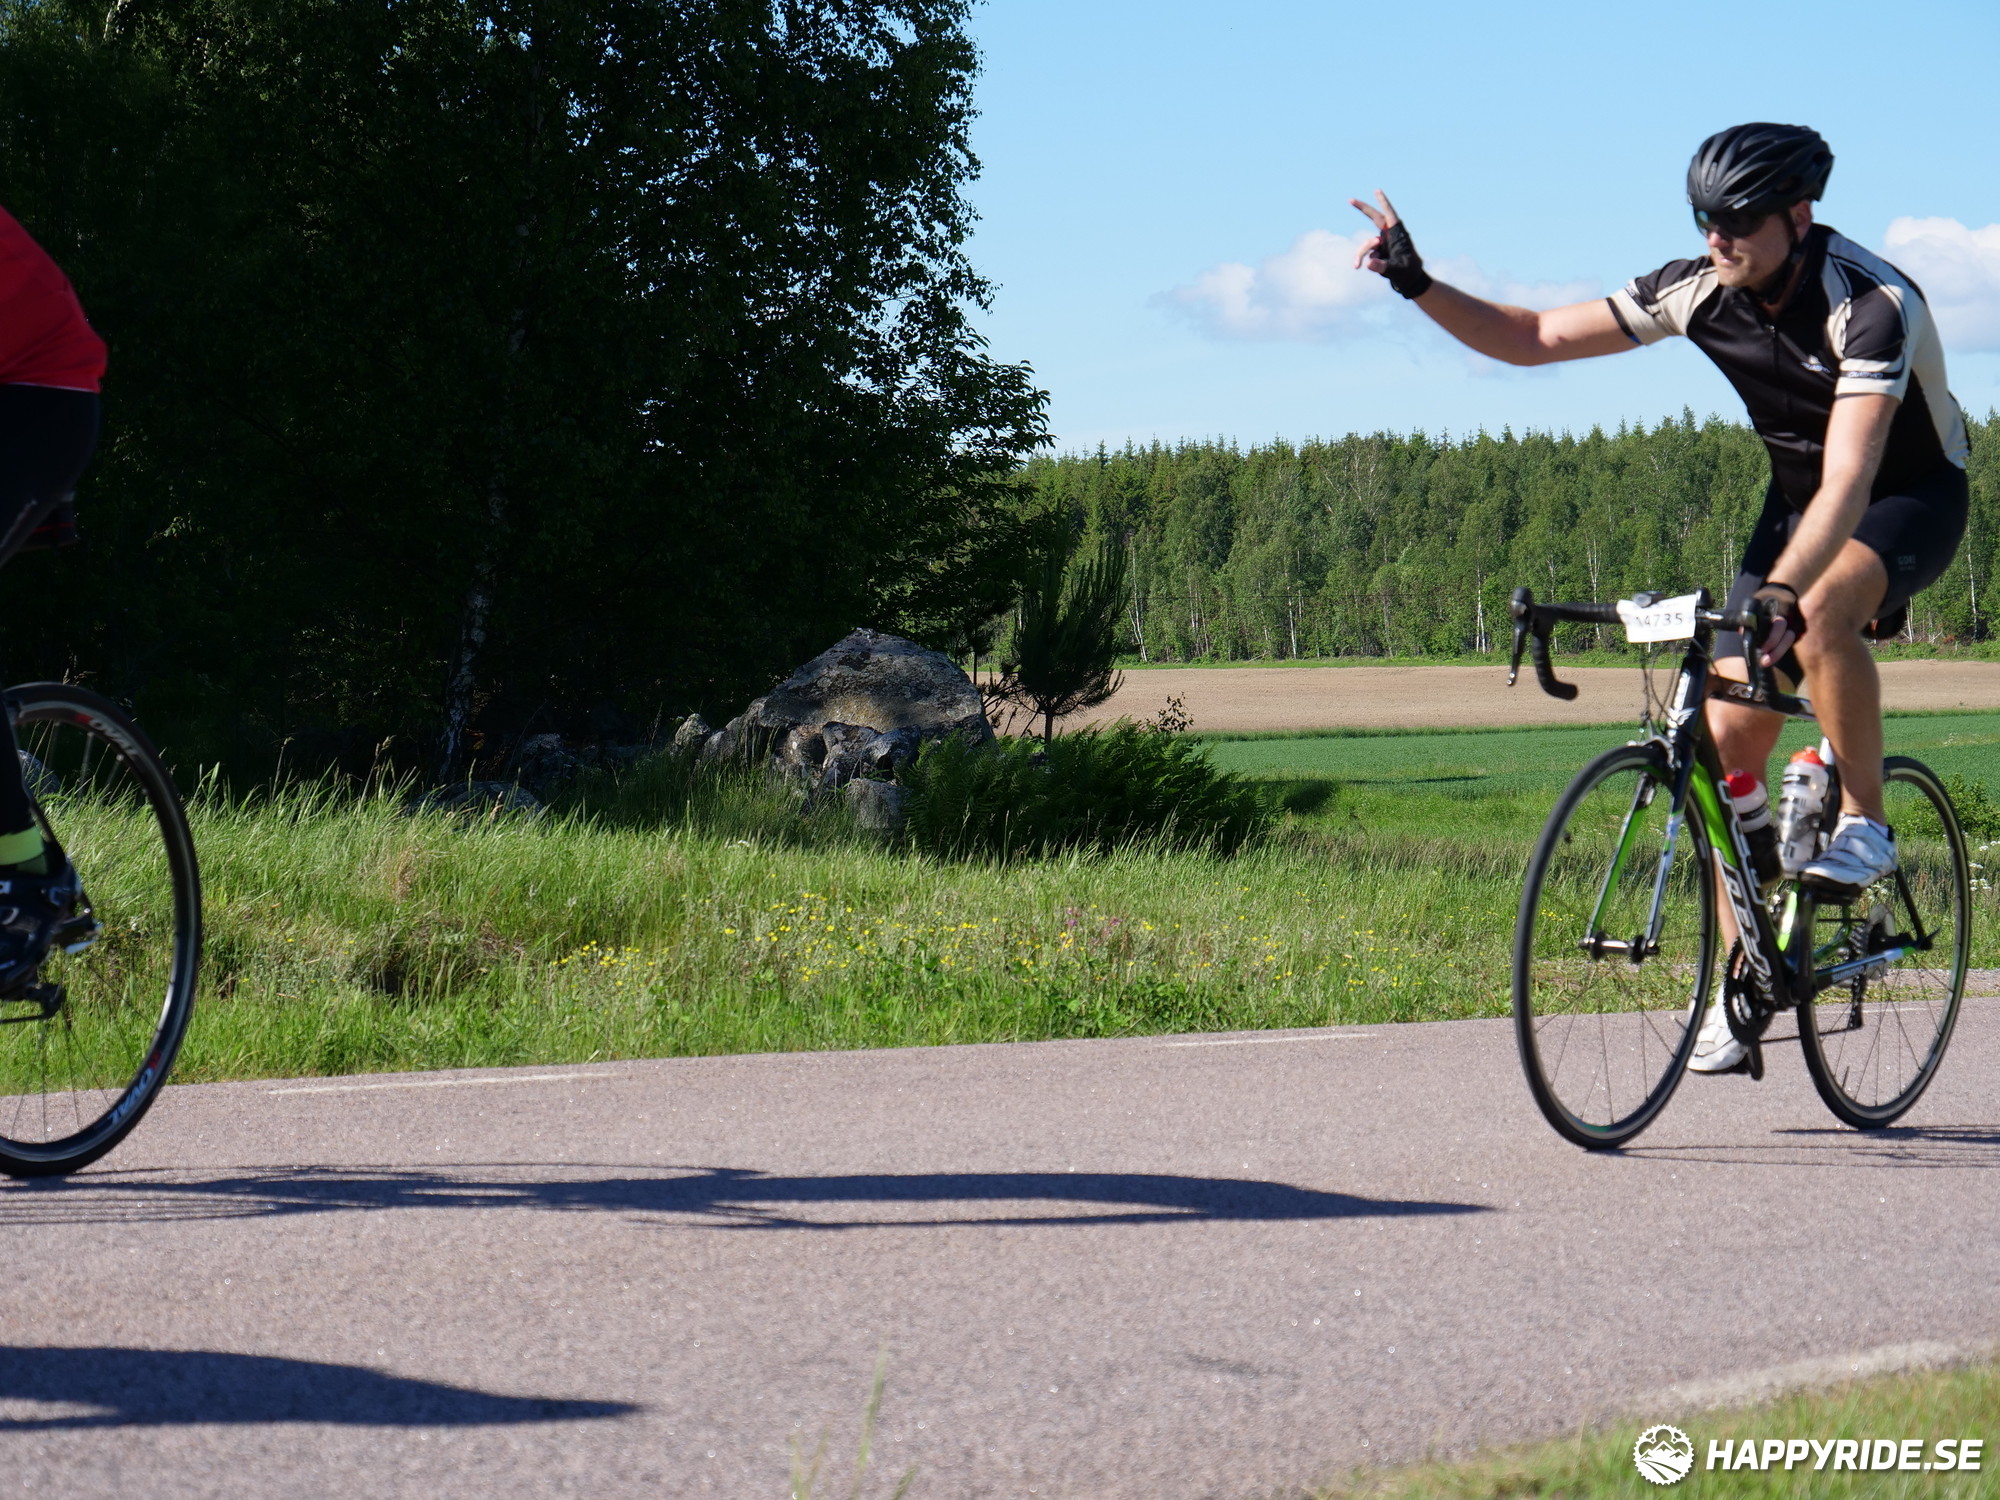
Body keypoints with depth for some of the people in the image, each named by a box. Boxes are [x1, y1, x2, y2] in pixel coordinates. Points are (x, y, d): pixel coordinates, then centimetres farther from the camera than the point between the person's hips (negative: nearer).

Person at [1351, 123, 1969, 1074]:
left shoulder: (1871, 304, -32)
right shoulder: (1700, 290, -14)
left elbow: (1849, 480, -43)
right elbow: (1532, 339, -9)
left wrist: (1781, 592, -57)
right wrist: (1416, 286, -22)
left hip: (1916, 496, -6)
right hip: (1798, 500, 6)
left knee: (1819, 614, -39)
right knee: (1729, 734, -7)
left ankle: (1864, 825, -16)